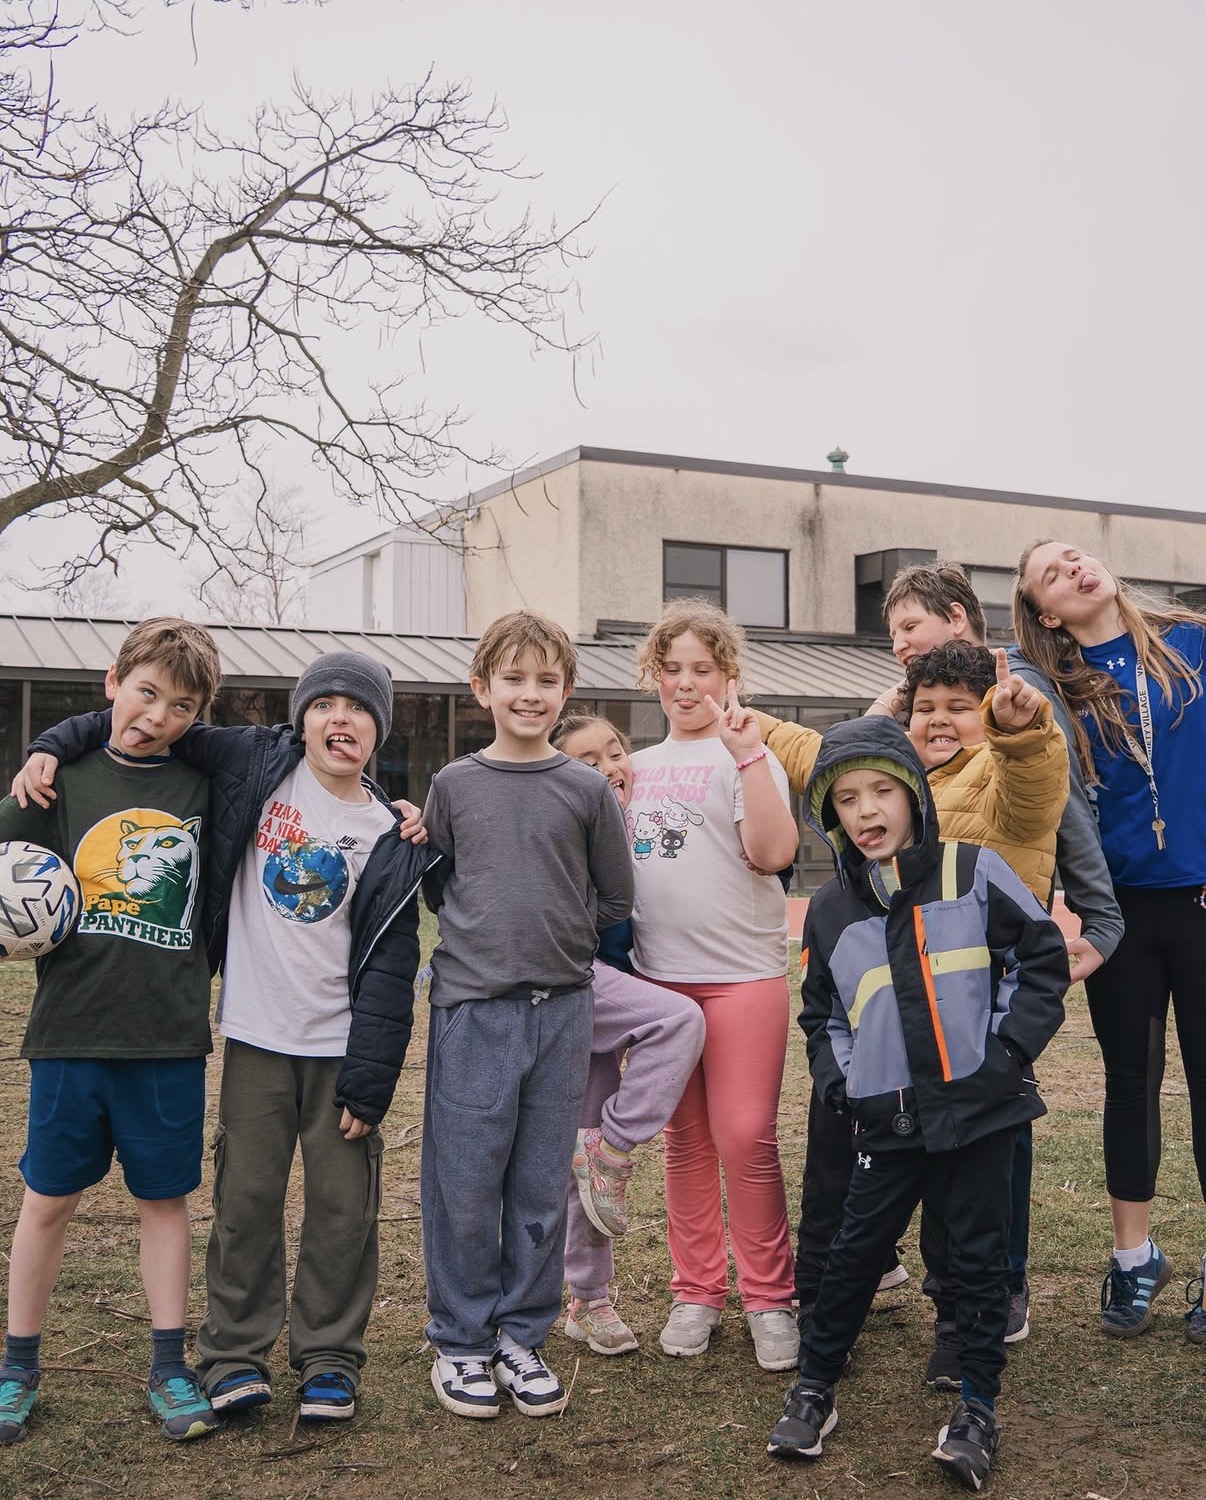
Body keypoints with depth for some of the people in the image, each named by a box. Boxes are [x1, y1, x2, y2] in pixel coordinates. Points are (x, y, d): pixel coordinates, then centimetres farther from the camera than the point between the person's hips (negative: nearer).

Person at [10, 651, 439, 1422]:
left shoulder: (390, 836, -3)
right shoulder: (257, 764, -1)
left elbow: (390, 967, -5)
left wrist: (371, 1078, -9)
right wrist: (53, 746, -6)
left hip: (341, 1046, 0)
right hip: (255, 1039, 1)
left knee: (344, 1208, 6)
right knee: (246, 1200, 8)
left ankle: (330, 1359, 22)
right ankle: (235, 1353, 24)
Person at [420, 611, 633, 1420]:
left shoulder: (588, 788, 2)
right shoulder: (453, 784, 3)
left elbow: (616, 899, 9)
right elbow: (437, 888, 12)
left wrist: (552, 932, 6)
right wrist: (490, 933, 4)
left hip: (561, 1009, 1)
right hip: (471, 1008, 0)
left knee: (543, 1186, 9)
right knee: (465, 1185, 3)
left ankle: (522, 1335, 24)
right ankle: (461, 1341, 20)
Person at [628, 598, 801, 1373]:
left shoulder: (747, 755, -1)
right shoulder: (638, 767, 14)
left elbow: (773, 852, -17)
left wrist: (748, 755, -20)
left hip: (742, 970, -4)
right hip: (658, 972, 5)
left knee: (745, 1137, -5)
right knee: (685, 1138, 11)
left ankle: (769, 1295, 11)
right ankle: (698, 1290, 23)